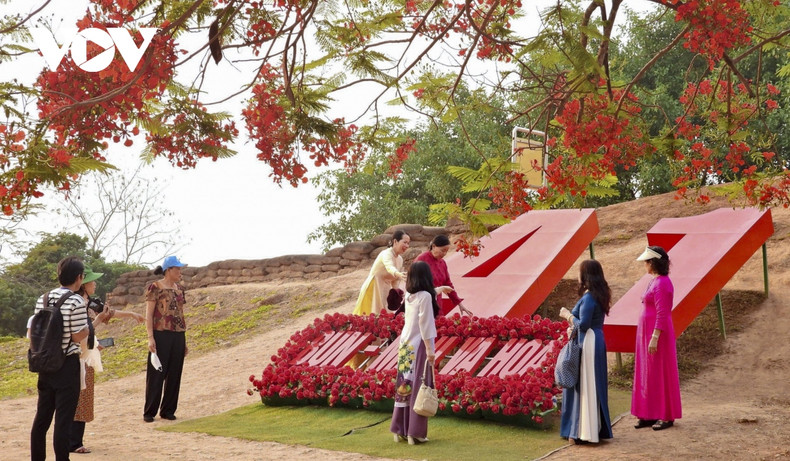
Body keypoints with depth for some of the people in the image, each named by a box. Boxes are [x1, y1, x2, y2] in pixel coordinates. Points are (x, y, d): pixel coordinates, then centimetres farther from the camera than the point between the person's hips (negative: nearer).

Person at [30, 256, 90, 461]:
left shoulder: (42, 299, 5)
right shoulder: (76, 301, -15)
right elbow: (78, 336, -14)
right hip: (67, 366, -6)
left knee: (42, 417, 14)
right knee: (63, 419, -2)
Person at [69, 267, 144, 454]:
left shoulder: (89, 303, 10)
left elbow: (109, 312, 25)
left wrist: (131, 314, 33)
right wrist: (98, 319, -22)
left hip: (87, 358, 9)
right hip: (78, 359, -9)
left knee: (83, 401, 12)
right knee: (77, 401, -6)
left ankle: (75, 442, 19)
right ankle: (73, 444, 0)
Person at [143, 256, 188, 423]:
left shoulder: (179, 288, 13)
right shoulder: (155, 288, -5)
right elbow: (148, 315, -6)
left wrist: (184, 341, 16)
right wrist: (150, 338, -15)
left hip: (178, 336, 6)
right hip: (161, 335, -6)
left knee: (174, 375, 8)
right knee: (156, 374, 0)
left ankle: (168, 410, 18)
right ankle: (149, 412, 9)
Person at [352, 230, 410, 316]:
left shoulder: (400, 259, 7)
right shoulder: (387, 254, -18)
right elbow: (389, 267, -42)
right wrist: (399, 274, -62)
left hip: (384, 291, 8)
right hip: (373, 290, -8)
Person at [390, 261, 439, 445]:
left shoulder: (408, 296, 8)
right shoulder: (425, 296, -12)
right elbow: (424, 324, -16)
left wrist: (439, 290, 34)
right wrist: (430, 349, -14)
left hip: (405, 345, 7)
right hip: (418, 346, -7)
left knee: (405, 386, 11)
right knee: (419, 387, -2)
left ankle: (401, 430, 16)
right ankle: (415, 432, -1)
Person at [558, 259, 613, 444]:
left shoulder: (588, 297, -18)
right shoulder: (599, 294, 11)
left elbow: (583, 325, -22)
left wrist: (568, 315, -8)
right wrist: (571, 315, 11)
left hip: (587, 344, -10)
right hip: (597, 341, 10)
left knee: (585, 386, -4)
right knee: (594, 386, 14)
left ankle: (584, 431, 1)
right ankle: (597, 428, 22)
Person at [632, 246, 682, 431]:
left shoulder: (661, 284, -18)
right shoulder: (657, 281, 12)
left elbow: (662, 314, -21)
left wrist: (654, 338, -23)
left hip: (657, 333, -10)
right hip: (648, 332, 10)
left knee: (661, 374, -1)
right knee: (648, 373, 12)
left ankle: (667, 416, 8)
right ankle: (651, 414, 17)